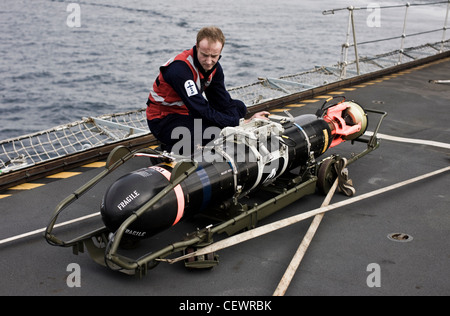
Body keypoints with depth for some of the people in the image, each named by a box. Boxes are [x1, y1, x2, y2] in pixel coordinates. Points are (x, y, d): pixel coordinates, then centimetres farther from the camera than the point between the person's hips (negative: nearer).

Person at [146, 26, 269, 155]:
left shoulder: (214, 67, -3)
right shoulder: (179, 68, -29)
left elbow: (224, 103, -2)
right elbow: (202, 111, -32)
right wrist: (240, 123, -30)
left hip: (188, 113, 9)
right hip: (163, 120, -9)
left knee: (239, 107, 1)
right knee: (216, 134, -33)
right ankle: (172, 148, -8)